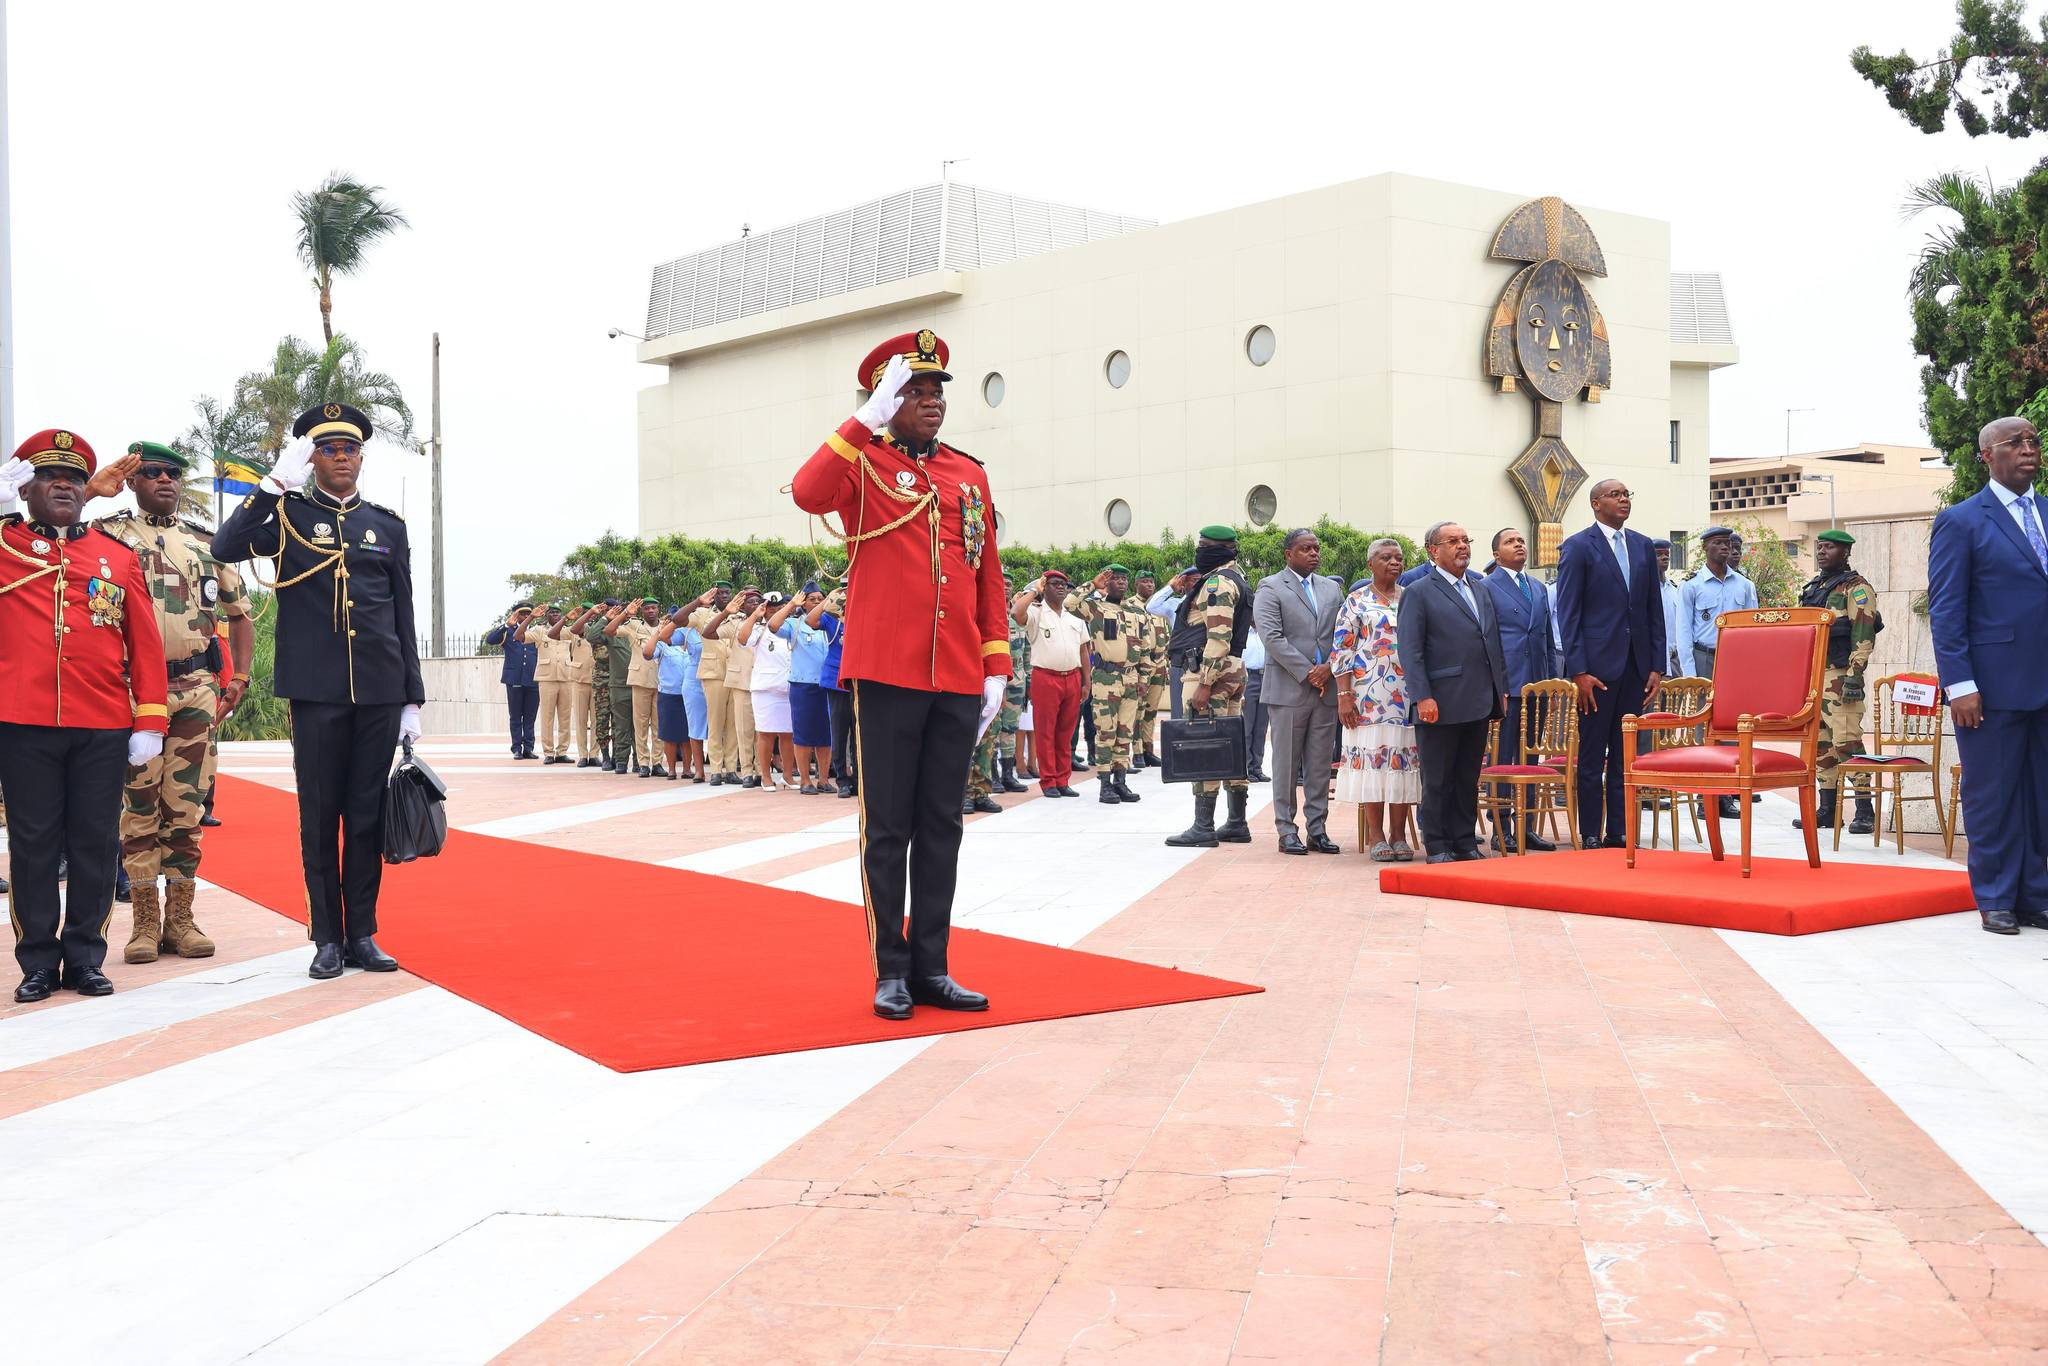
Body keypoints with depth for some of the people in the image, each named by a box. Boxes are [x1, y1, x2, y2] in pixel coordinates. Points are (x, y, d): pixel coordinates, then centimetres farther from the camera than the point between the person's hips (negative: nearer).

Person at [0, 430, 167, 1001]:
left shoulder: (119, 558, 9)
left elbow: (145, 645, 8)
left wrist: (150, 721, 1)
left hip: (104, 729, 1)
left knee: (96, 845, 5)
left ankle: (85, 958, 15)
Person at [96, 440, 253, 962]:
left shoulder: (207, 543, 15)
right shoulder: (108, 533, 7)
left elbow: (241, 613, 21)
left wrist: (239, 676, 11)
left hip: (197, 689, 3)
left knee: (186, 806, 4)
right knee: (138, 806, 0)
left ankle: (180, 918, 11)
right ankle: (144, 922, 6)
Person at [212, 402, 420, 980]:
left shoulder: (388, 526, 12)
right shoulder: (288, 515, 5)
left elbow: (404, 618, 12)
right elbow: (225, 548, -15)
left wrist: (412, 699, 8)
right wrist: (276, 482, -17)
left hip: (379, 692, 2)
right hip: (316, 690, -2)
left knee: (368, 814, 6)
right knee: (319, 815, 2)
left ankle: (363, 933, 13)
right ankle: (328, 937, 10)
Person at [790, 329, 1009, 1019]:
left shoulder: (971, 475, 13)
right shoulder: (865, 463, 0)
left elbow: (989, 578, 15)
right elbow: (809, 494, -23)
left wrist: (996, 666, 9)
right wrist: (869, 419, -22)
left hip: (958, 682, 5)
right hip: (886, 676, -4)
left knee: (941, 827, 9)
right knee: (887, 828, 2)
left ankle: (932, 967, 17)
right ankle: (892, 971, 10)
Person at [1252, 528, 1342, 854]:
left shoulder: (1332, 588, 15)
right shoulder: (1271, 588, -2)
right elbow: (1272, 637, -11)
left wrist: (1329, 667, -8)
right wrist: (1307, 673, -14)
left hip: (1326, 689, 5)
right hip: (1289, 689, -5)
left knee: (1320, 765, 7)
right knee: (1286, 764, 1)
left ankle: (1317, 829, 12)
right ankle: (1286, 831, 6)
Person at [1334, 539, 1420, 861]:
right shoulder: (1357, 602, 2)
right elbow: (1341, 650, -1)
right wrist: (1344, 696, -9)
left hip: (1409, 697, 3)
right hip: (1370, 697, -3)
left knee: (1405, 761, 2)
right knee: (1372, 759, -3)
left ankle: (1398, 834, 8)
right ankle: (1375, 835, 4)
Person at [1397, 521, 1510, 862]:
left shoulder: (1481, 591, 18)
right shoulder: (1419, 593, -4)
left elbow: (1494, 642, 20)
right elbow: (1410, 650, -10)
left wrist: (1502, 689, 13)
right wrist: (1422, 697, -17)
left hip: (1479, 703, 6)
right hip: (1441, 705, -6)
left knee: (1469, 778, 12)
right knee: (1437, 780, 1)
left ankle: (1465, 843, 18)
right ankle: (1438, 847, 8)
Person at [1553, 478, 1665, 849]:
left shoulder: (1643, 546, 13)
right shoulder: (1577, 547, -3)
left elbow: (1654, 610, 13)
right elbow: (1568, 613, -7)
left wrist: (1657, 665, 6)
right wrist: (1578, 671, -13)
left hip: (1636, 665, 5)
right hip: (1598, 665, -5)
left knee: (1626, 755, 8)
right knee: (1592, 756, 0)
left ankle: (1619, 832, 14)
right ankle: (1591, 836, 6)